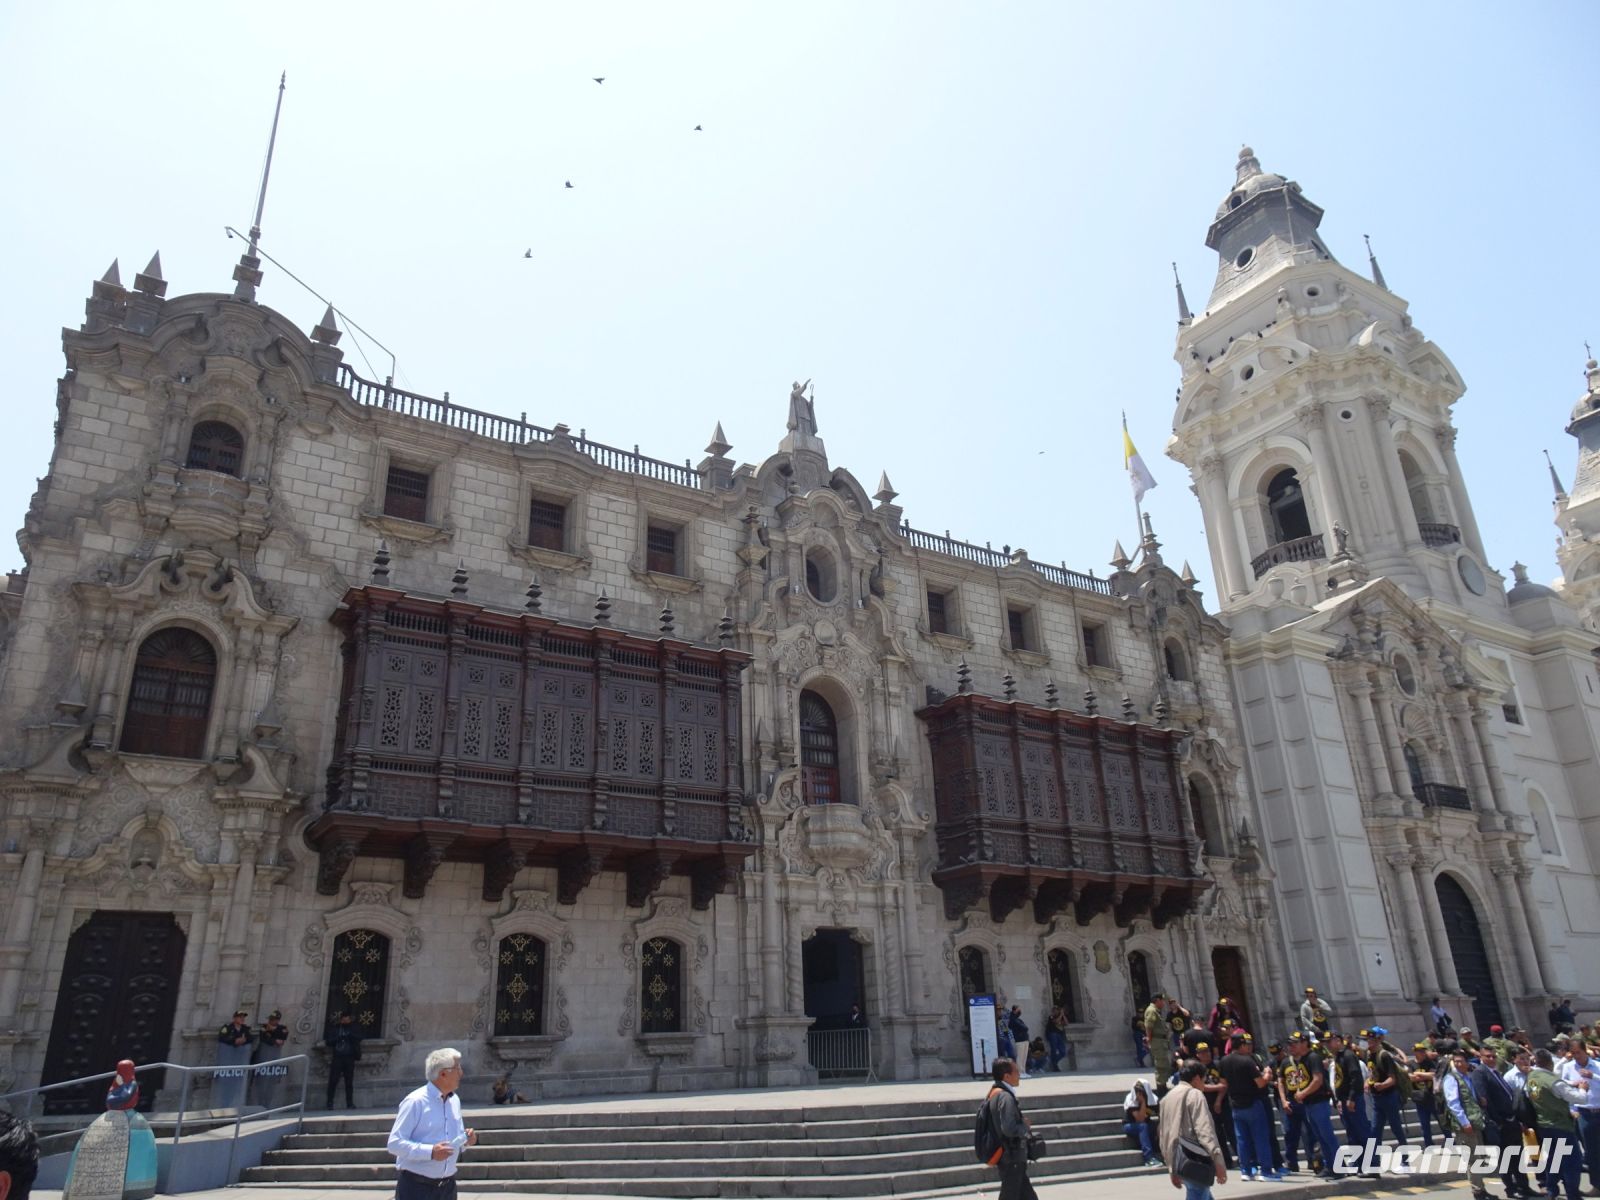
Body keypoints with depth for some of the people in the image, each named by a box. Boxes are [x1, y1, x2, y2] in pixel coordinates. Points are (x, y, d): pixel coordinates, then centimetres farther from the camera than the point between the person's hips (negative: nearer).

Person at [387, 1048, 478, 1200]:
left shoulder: (455, 1100, 11)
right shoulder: (415, 1102, -14)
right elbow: (394, 1144, -19)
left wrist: (466, 1139, -1)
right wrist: (430, 1152, -26)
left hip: (447, 1187, 7)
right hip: (416, 1188, -7)